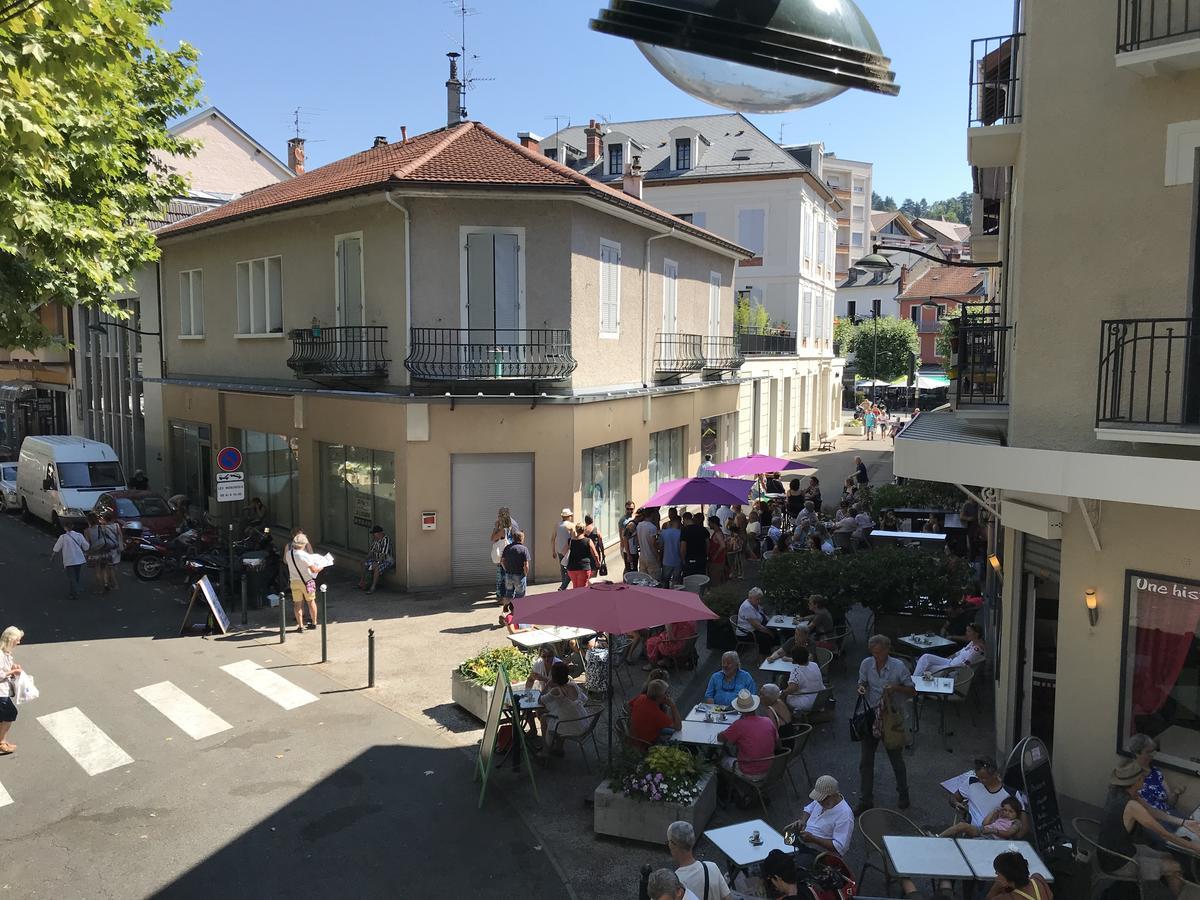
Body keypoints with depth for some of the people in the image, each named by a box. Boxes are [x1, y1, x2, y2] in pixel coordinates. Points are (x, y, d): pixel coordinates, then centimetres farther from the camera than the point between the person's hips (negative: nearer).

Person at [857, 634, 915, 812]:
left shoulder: (898, 666, -15)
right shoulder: (866, 664, -7)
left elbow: (912, 691, -8)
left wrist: (895, 687, -26)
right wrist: (861, 689, -16)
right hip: (870, 715, 2)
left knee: (896, 758, 16)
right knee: (865, 760, 6)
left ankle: (903, 793, 41)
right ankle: (866, 800, 20)